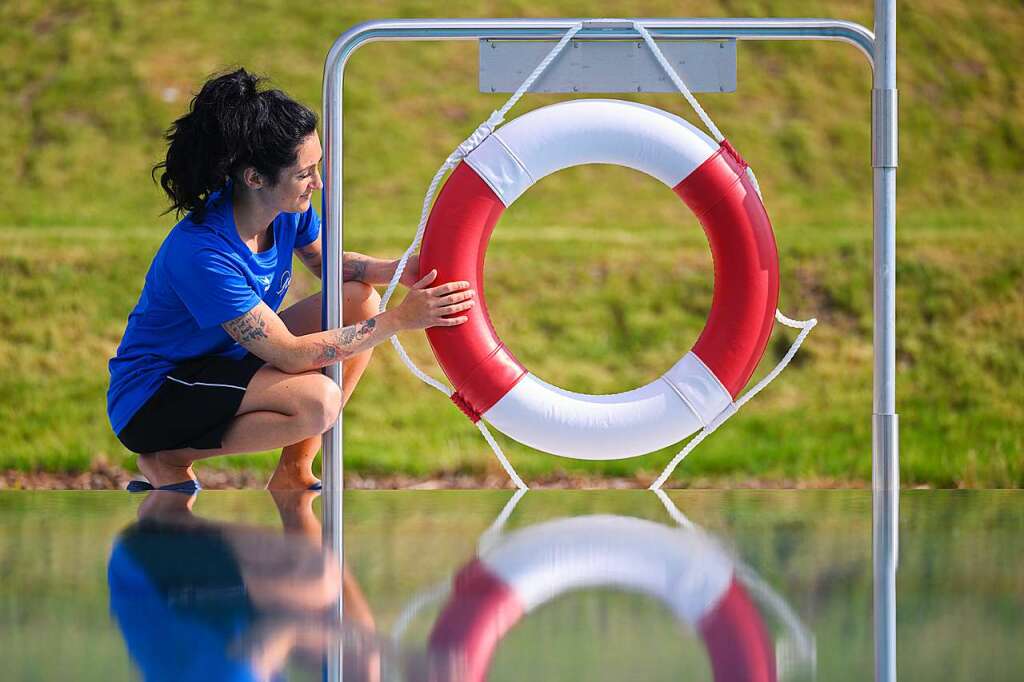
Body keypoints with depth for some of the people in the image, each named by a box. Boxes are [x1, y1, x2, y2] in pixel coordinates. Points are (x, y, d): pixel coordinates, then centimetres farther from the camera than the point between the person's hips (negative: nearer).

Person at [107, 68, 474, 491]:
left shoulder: (289, 211, -9)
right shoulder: (203, 253, -33)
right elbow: (290, 354, -30)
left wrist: (398, 270, -8)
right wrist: (399, 320, -28)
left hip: (227, 360, 9)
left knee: (360, 300, -5)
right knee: (318, 401, -31)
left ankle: (292, 473, 0)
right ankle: (168, 462, -8)